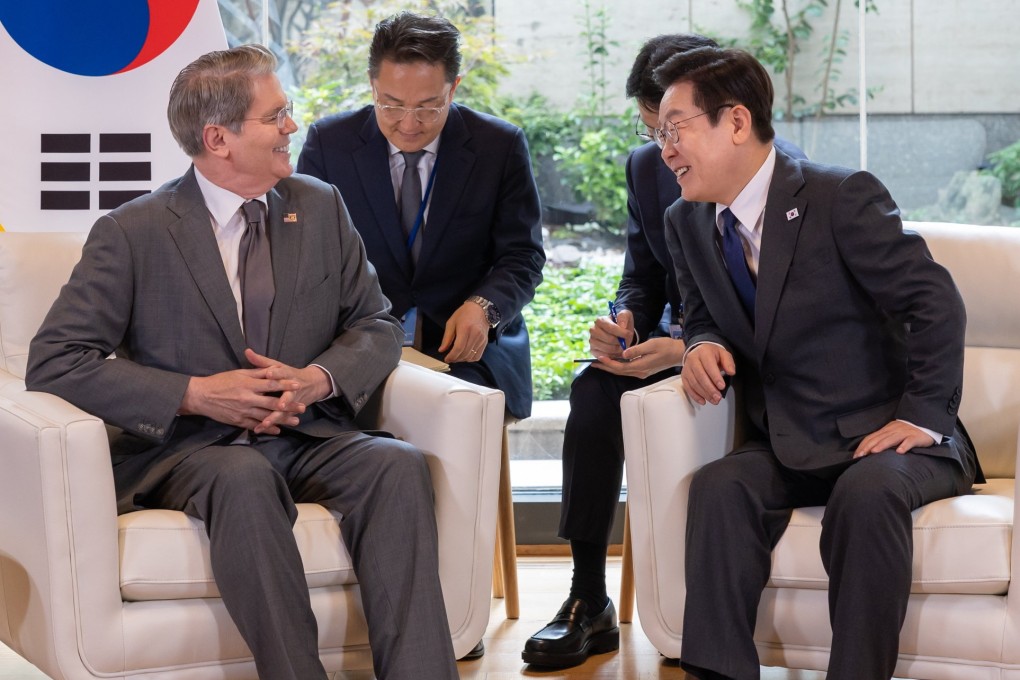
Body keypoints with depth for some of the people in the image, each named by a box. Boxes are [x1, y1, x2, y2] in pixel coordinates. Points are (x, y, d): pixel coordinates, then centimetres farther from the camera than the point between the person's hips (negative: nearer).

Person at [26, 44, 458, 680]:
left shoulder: (321, 207, 11)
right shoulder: (133, 233, -3)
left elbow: (377, 325, 16)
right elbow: (53, 361, -7)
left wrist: (319, 379, -8)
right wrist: (196, 394, -16)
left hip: (307, 438, 4)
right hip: (187, 449, -4)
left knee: (399, 464, -27)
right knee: (244, 478, -37)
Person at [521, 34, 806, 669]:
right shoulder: (647, 166, 4)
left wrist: (693, 349, -32)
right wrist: (622, 322, -12)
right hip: (679, 343, 6)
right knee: (594, 388, -24)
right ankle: (588, 603, -20)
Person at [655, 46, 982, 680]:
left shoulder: (843, 196, -12)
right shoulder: (687, 223, 8)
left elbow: (938, 305, -12)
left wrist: (923, 417, -16)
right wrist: (703, 345, -4)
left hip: (882, 437, -4)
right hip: (786, 448, 5)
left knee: (868, 489, -36)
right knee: (721, 485, -27)